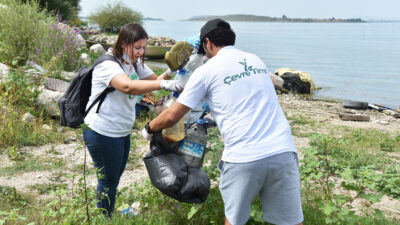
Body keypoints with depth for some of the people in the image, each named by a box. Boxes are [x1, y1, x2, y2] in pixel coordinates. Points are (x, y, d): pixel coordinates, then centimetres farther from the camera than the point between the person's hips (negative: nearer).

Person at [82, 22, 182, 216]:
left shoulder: (135, 64, 8)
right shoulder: (108, 65, -23)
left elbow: (154, 80, 7)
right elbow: (128, 86, -41)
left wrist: (169, 73, -15)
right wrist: (163, 84, -52)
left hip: (122, 133, 9)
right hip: (102, 133, -9)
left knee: (114, 178, 21)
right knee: (108, 181, 6)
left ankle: (109, 216, 38)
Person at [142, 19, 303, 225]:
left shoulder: (206, 70, 4)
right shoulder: (256, 61, 19)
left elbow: (172, 116, 6)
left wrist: (149, 129, 25)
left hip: (243, 158, -4)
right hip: (283, 150, 4)